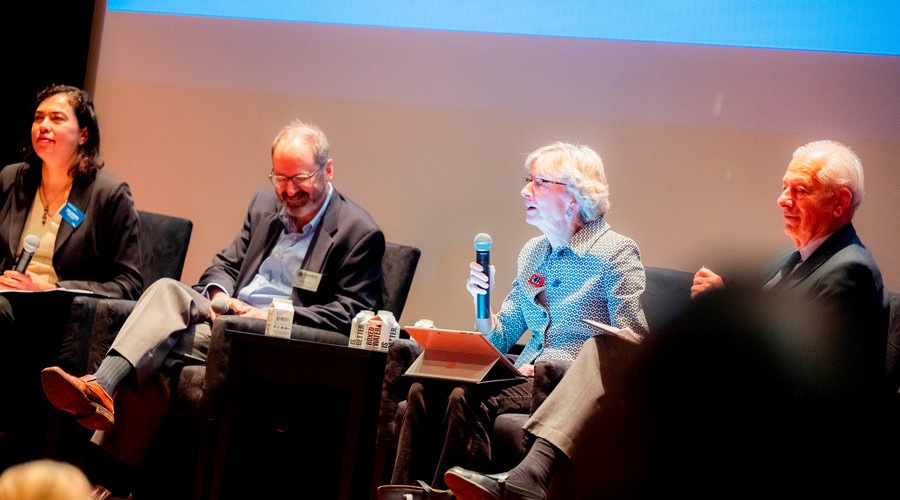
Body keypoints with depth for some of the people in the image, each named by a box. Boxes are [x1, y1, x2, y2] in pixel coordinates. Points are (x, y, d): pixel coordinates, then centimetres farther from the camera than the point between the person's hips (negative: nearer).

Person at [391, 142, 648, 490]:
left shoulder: (616, 253, -4)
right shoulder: (532, 252, 17)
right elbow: (499, 342, 19)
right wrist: (482, 299, 0)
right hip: (525, 377, 7)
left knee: (468, 398, -30)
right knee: (425, 390, -19)